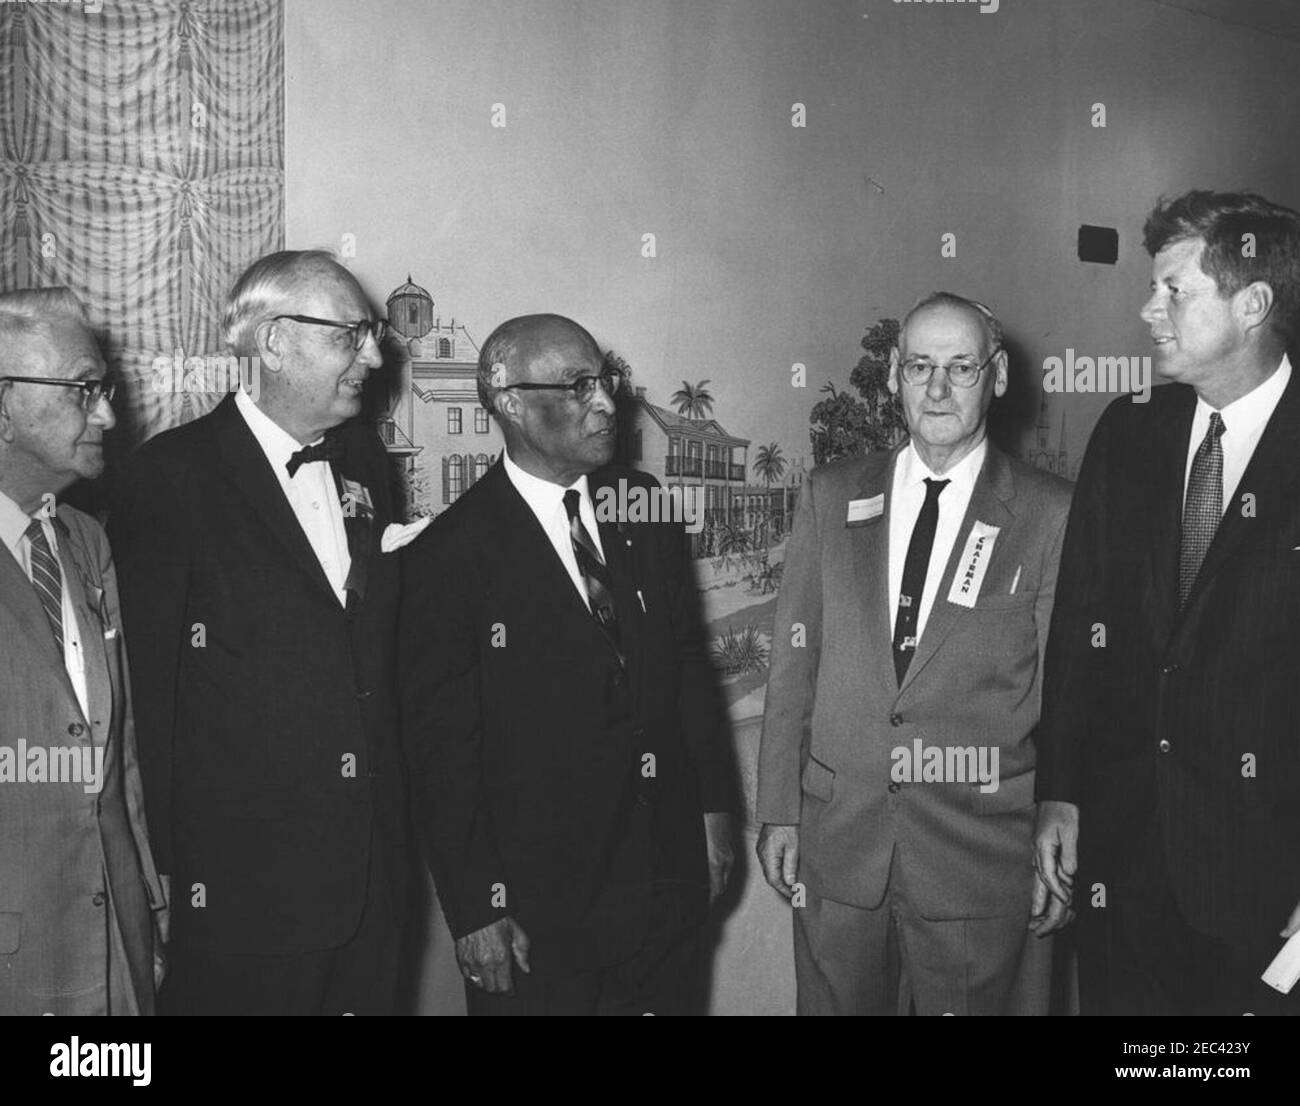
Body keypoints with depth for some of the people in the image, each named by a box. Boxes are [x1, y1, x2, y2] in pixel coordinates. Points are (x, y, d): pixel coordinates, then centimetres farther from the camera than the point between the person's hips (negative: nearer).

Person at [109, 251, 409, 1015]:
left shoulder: (365, 460, 10)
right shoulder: (171, 476, -10)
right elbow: (147, 685, -10)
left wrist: (397, 826, 11)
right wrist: (169, 869, -9)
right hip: (240, 889, -5)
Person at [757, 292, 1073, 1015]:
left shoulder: (1051, 514, -3)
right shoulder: (832, 496, 6)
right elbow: (795, 659, 6)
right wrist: (780, 811, 3)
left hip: (980, 852, -2)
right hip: (837, 842, 3)